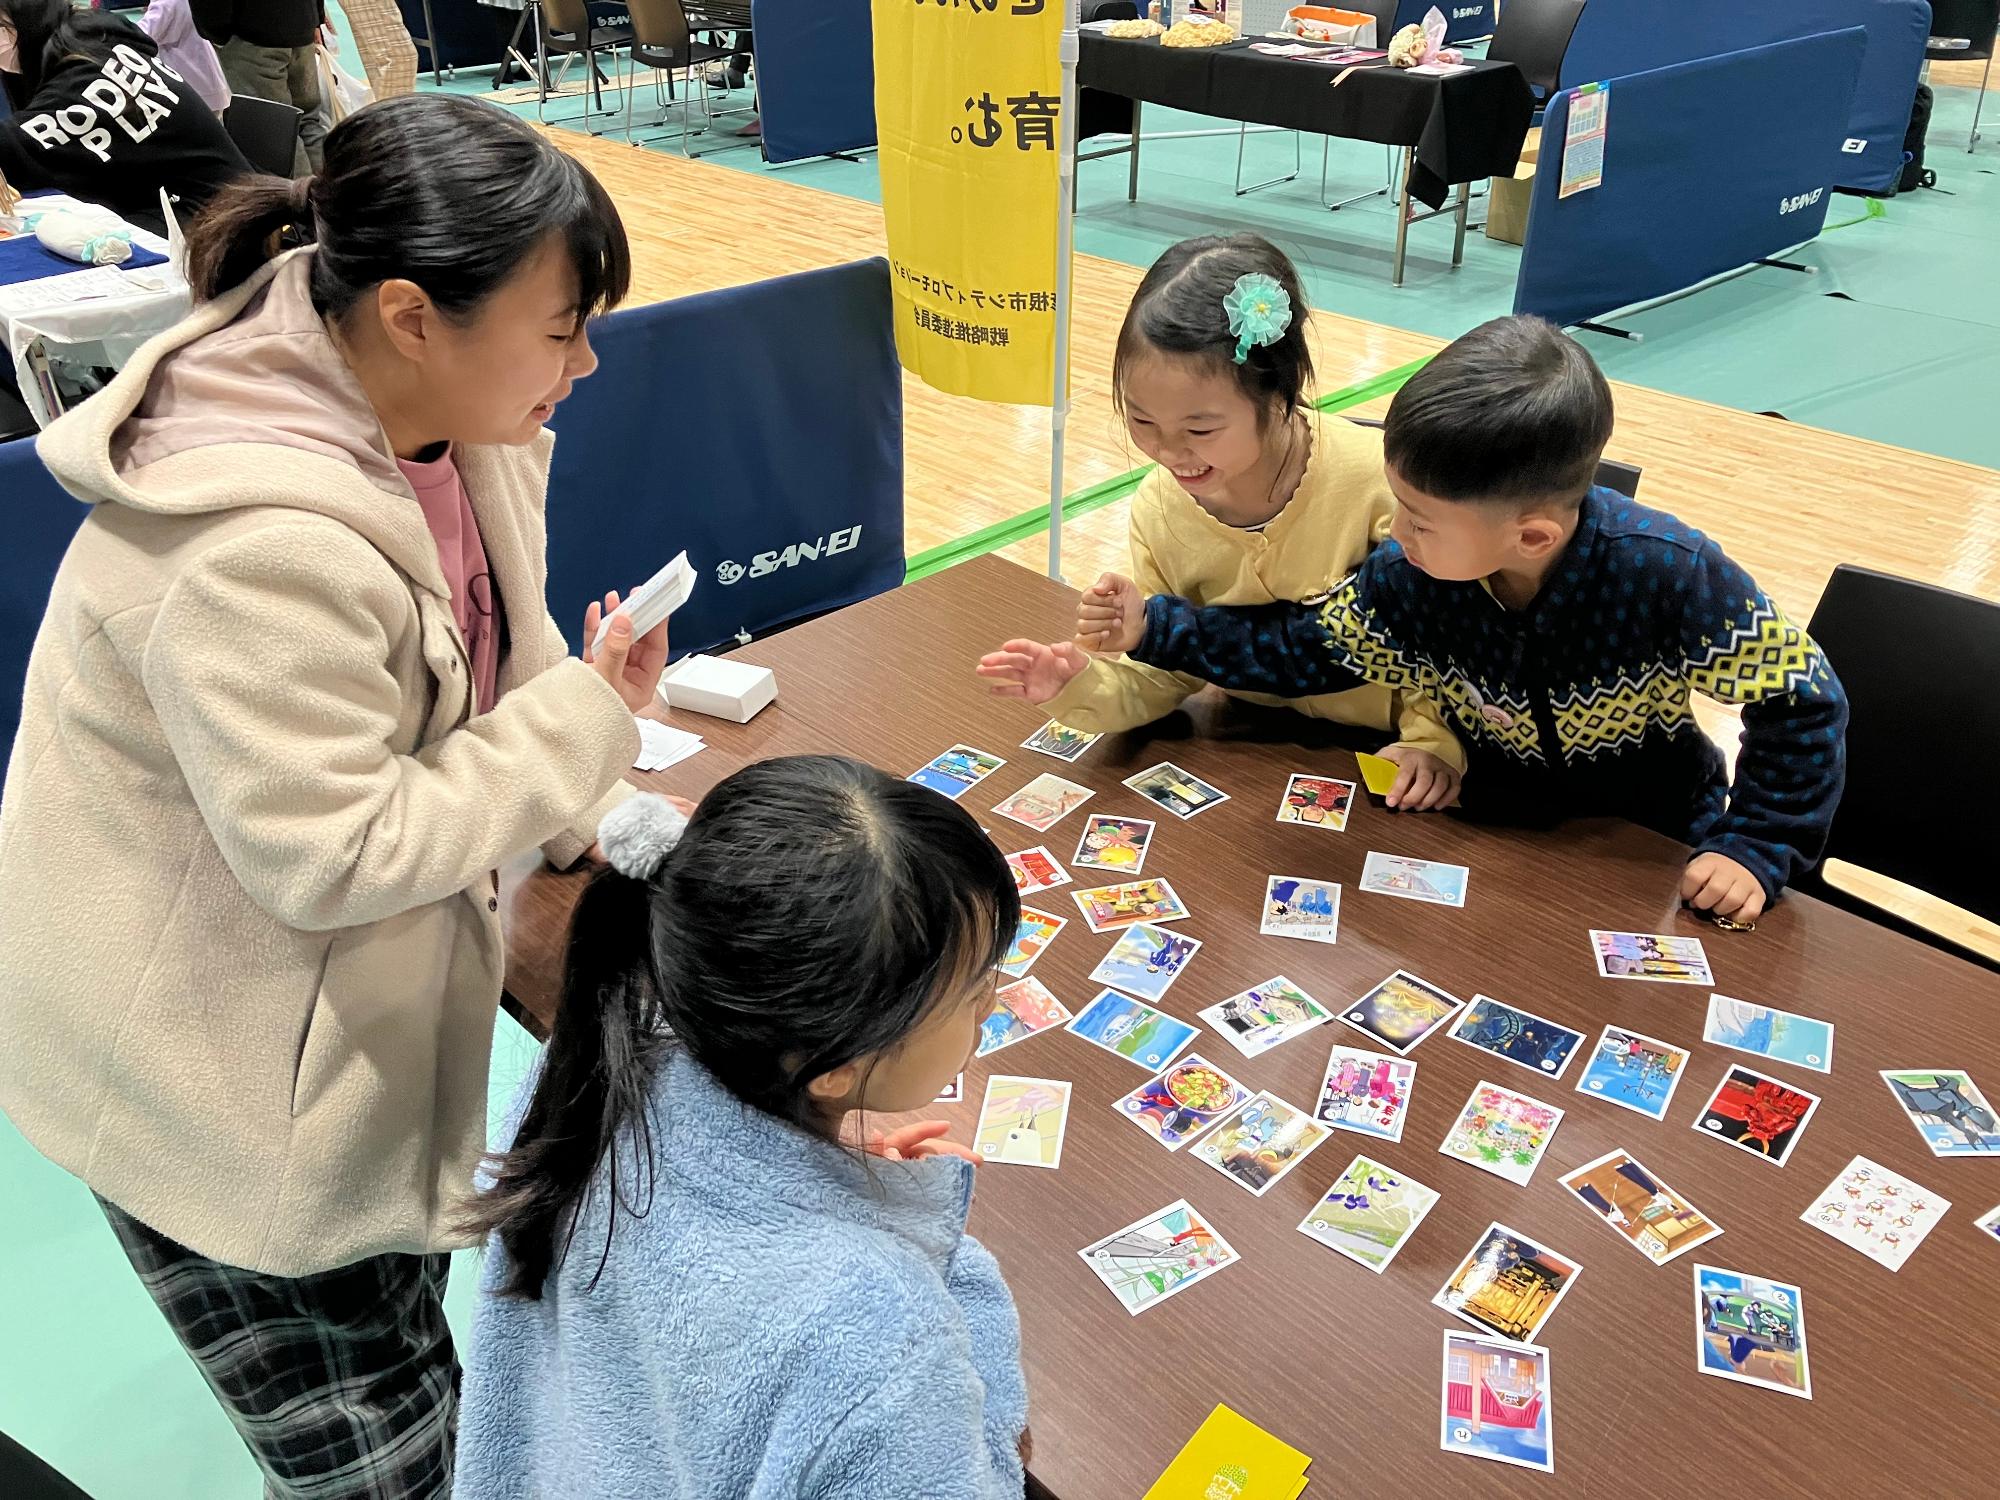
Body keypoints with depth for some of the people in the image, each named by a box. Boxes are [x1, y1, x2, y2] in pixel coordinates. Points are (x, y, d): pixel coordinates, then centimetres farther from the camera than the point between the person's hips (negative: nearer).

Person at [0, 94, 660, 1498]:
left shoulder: (437, 411, -6)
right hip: (217, 1090, -8)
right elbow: (334, 858, -29)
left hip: (350, 1015, 8)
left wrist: (601, 824, -1)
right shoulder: (257, 550, -34)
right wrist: (587, 722, -23)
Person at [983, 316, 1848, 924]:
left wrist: (1756, 849, -21)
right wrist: (1154, 630, -13)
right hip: (1500, 823, 3)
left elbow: (1803, 703, -18)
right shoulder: (1410, 582, -21)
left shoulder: (1669, 575, -31)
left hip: (1651, 852, -3)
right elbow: (1296, 650, -6)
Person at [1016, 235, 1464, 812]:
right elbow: (1167, 671, -2)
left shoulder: (1377, 481, -24)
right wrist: (1084, 687, -20)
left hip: (1379, 755, -2)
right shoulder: (1157, 510, -10)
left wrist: (1433, 739, -20)